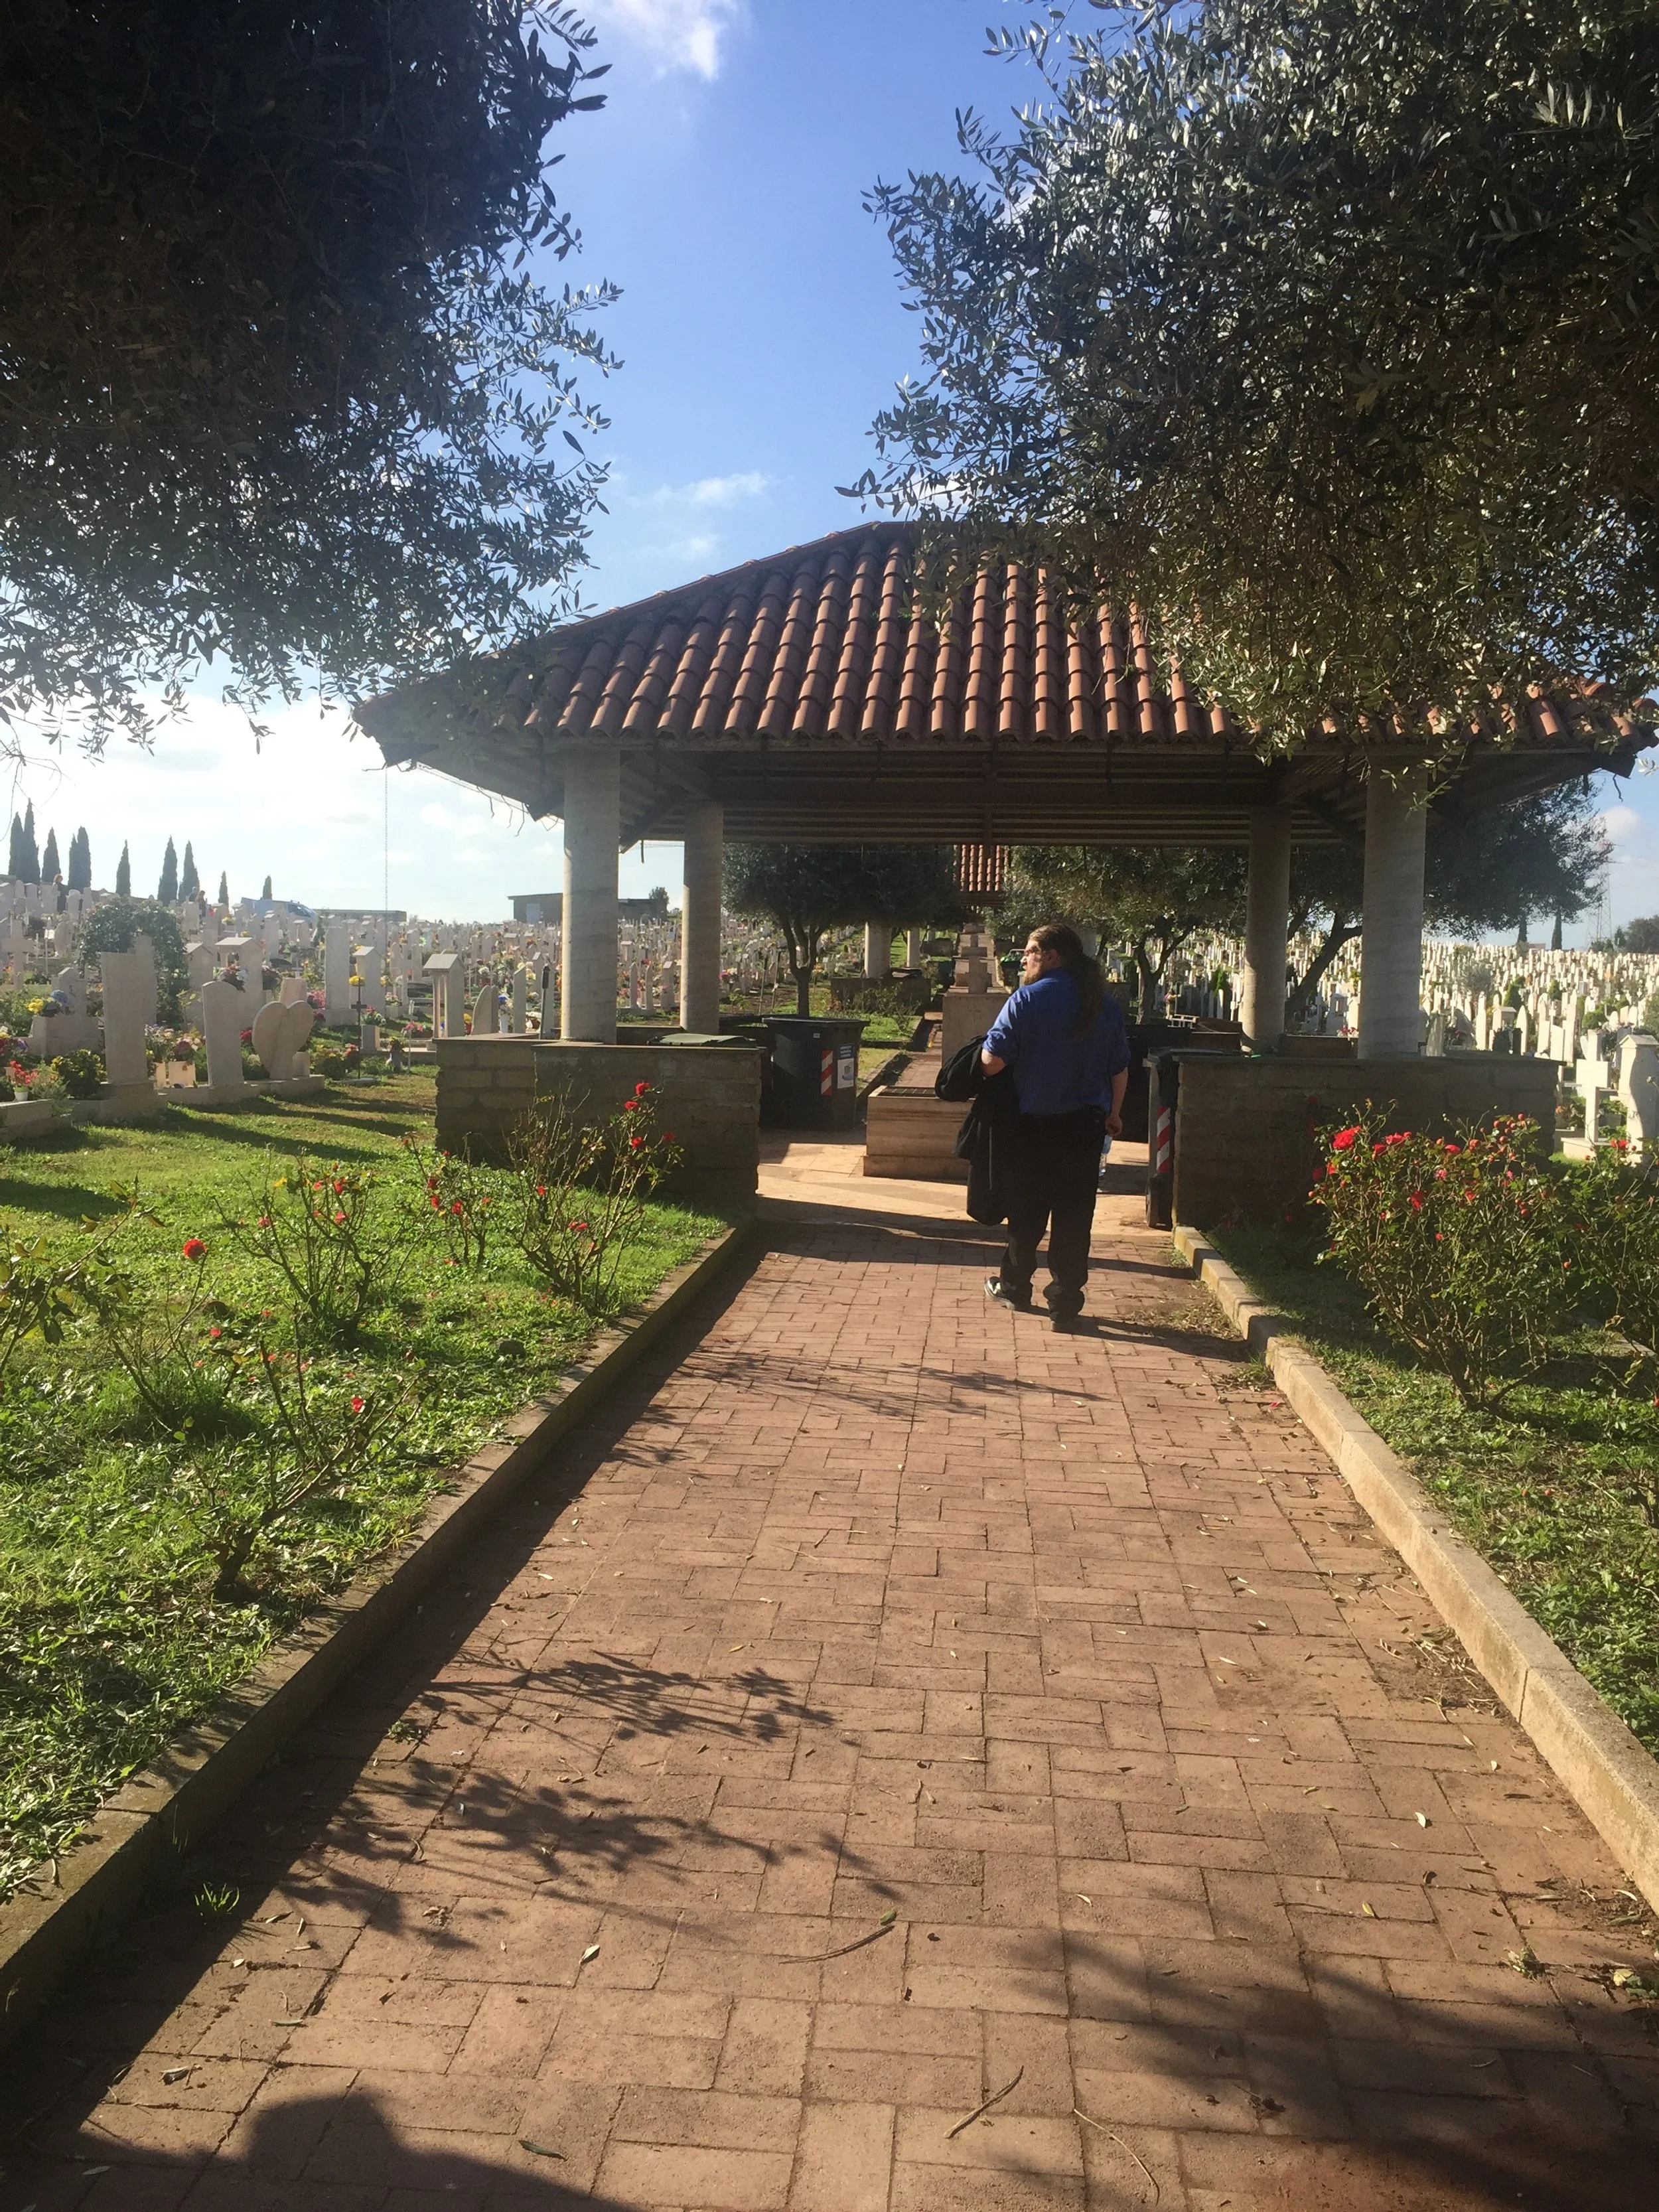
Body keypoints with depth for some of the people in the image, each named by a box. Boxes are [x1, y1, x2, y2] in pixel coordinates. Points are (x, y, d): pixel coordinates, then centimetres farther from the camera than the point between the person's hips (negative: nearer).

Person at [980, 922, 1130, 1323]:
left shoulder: (1028, 998, -11)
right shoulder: (1106, 1004, 3)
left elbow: (994, 1059, -17)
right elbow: (1120, 1068, 9)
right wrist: (1114, 1114, 22)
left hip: (1034, 1122, -3)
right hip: (1087, 1124, 3)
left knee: (1026, 1210, 13)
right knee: (1075, 1214, 5)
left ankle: (1014, 1286, 27)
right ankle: (1066, 1300, 5)